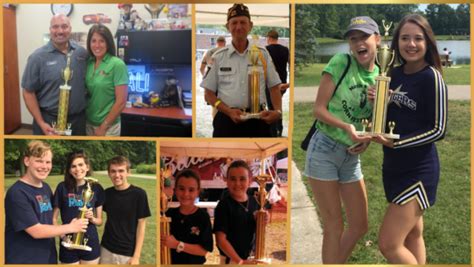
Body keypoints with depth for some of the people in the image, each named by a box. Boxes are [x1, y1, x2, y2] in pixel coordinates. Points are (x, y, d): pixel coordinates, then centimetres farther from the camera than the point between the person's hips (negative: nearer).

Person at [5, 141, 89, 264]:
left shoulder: (46, 188, 7)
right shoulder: (17, 193, -18)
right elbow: (36, 231, -21)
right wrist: (71, 227, -12)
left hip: (49, 257, 7)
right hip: (23, 260, -7)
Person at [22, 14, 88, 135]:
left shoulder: (82, 52, 2)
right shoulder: (38, 57, -7)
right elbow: (28, 91, -7)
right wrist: (41, 123, -12)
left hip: (78, 119, 3)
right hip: (49, 121, -3)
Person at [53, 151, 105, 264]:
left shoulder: (96, 188, 1)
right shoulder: (63, 187, -5)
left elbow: (99, 221, 6)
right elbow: (54, 218, 0)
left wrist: (92, 218, -14)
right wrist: (63, 235, -14)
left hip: (90, 243, 1)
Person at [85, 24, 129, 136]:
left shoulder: (117, 65, -13)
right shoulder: (88, 63, 2)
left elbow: (121, 102, -15)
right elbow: (85, 94, 12)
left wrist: (103, 127, -13)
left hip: (108, 126, -5)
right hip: (88, 123, 5)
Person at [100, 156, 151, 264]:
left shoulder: (139, 194, -11)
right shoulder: (107, 193, 1)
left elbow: (141, 225, -9)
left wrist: (136, 256, -10)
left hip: (128, 253, -3)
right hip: (106, 250, 3)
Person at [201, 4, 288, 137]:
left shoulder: (262, 54, 7)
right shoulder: (218, 57, 4)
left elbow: (274, 87, 10)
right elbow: (209, 93, 5)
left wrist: (278, 110, -9)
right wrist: (229, 111, -11)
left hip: (257, 119, 1)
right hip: (227, 120, -1)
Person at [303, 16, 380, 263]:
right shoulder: (340, 62, -11)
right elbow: (318, 108, -12)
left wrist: (369, 137, -8)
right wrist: (346, 127, -26)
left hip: (351, 156, 6)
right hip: (324, 151, -6)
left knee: (359, 225, 13)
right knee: (334, 227, 1)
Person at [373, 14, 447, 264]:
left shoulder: (432, 77, -15)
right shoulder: (395, 74, 5)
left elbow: (438, 130, -16)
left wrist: (395, 142, -25)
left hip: (419, 170, -7)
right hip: (394, 167, 7)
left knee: (389, 244, -9)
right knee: (412, 235, 19)